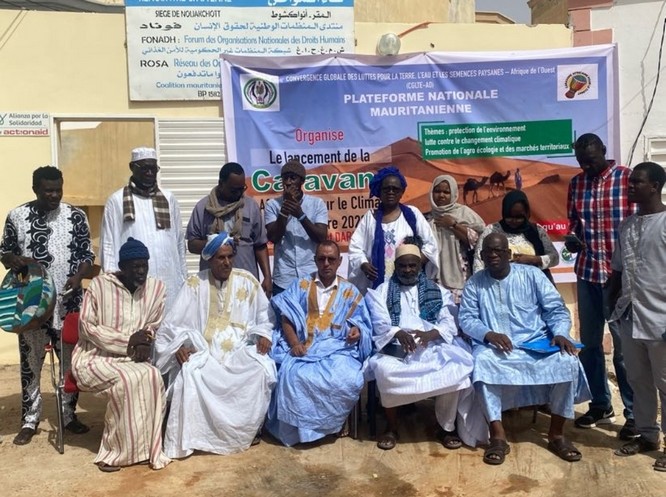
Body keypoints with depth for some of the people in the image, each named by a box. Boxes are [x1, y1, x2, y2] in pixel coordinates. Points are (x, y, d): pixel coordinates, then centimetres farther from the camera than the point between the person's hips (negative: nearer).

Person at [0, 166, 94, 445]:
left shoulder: (76, 216, 0)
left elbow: (87, 254, 3)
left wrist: (78, 277, -15)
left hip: (68, 302, 0)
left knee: (71, 360, 8)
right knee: (30, 362, 8)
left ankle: (69, 415, 24)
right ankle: (30, 420, 23)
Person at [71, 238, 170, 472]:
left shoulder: (156, 287, 1)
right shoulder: (99, 285, -9)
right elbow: (87, 327, -11)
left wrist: (144, 343, -14)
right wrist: (128, 341, -18)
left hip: (132, 358, 3)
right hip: (95, 357, -3)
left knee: (152, 377, -28)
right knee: (128, 380, -31)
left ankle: (145, 448, -17)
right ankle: (114, 451, -15)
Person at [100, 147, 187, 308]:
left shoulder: (168, 199, 10)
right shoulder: (116, 201, 3)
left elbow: (179, 241, 11)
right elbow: (108, 244, 3)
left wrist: (183, 278, 9)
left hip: (168, 282, 2)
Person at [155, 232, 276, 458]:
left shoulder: (247, 280, 5)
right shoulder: (195, 284, 1)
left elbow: (264, 314, 13)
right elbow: (175, 322, -1)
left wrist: (263, 334, -5)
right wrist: (180, 345, -18)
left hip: (240, 350, 1)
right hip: (204, 350, -1)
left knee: (262, 371, -27)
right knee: (190, 374, -31)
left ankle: (246, 429, -4)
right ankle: (196, 434, -13)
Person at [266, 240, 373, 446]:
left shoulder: (350, 291, 15)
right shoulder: (300, 285, 13)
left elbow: (359, 323, 12)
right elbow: (285, 317, 3)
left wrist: (357, 331, -13)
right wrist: (294, 343, -14)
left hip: (337, 349, 0)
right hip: (304, 347, 0)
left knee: (348, 380, -30)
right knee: (293, 376, -31)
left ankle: (335, 421, 0)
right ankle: (300, 426, -7)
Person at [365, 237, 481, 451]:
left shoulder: (438, 291, 16)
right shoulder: (381, 292, 13)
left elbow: (449, 324, 3)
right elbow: (380, 325, -2)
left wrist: (429, 334, -19)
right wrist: (398, 333, -25)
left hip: (433, 348, 1)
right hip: (396, 350, -1)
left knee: (454, 369, -29)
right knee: (384, 369, -34)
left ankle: (447, 427, -5)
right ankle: (392, 426, -9)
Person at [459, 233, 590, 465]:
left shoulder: (531, 274, 3)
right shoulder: (474, 283, 5)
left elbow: (557, 309, 1)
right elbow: (466, 319, -2)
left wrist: (560, 333, -18)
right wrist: (489, 334, -21)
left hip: (537, 342, 1)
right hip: (495, 346, 0)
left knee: (567, 361, -27)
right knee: (482, 362, -34)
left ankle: (556, 433, -10)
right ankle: (498, 436, -26)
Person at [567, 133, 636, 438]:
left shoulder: (627, 178, -5)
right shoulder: (576, 183, 9)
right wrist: (571, 238, -7)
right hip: (587, 272, 5)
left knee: (624, 345, 1)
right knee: (589, 342, 11)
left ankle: (634, 413, 14)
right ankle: (600, 405, 26)